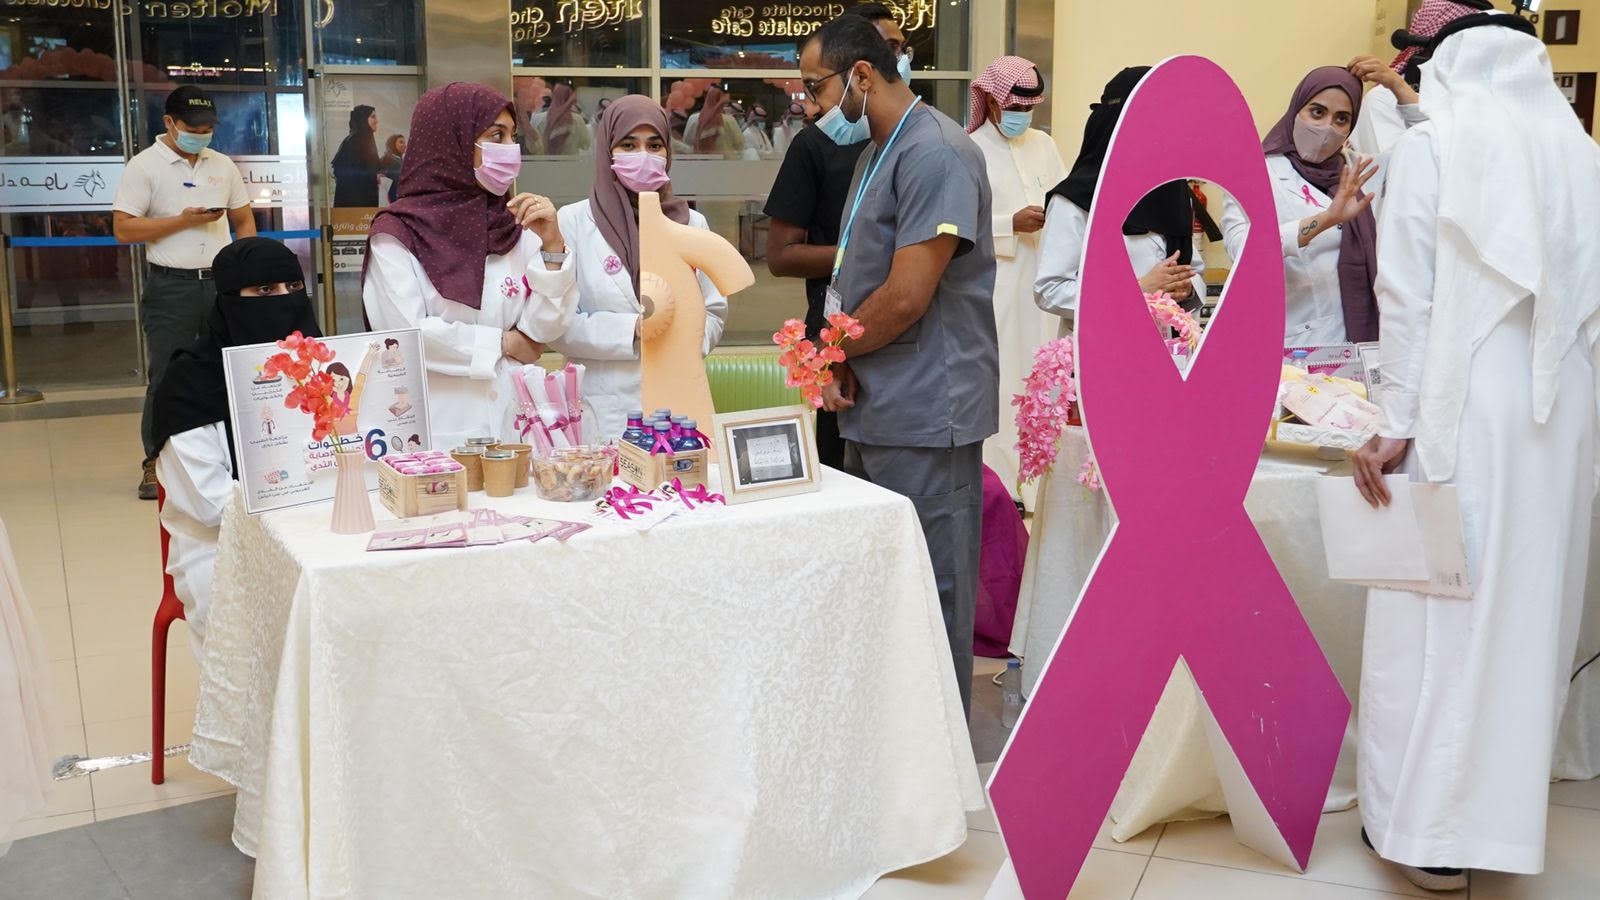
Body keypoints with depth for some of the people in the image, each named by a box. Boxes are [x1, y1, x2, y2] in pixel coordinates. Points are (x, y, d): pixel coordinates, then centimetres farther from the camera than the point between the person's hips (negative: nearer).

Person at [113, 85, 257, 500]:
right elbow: (123, 229, -9)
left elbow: (244, 220, 19)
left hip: (221, 282, 4)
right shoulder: (144, 166, -3)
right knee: (166, 378, -1)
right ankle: (156, 464, 7)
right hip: (171, 287, -4)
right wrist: (183, 221, -16)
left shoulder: (223, 165, 12)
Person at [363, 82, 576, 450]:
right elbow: (407, 333, -14)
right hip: (436, 429, -3)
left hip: (512, 417, 4)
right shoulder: (397, 233, -4)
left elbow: (544, 329, 1)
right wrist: (505, 344, -5)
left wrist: (552, 246, -10)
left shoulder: (517, 229, 7)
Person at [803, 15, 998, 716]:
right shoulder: (876, 153, 16)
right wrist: (837, 359, 0)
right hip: (873, 411, 10)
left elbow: (906, 297, -21)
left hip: (924, 418, -10)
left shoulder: (934, 154, -16)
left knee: (932, 595, 0)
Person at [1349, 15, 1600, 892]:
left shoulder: (1431, 145, -2)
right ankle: (1502, 809, 22)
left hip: (1464, 405, -4)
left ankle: (1431, 826, 7)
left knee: (1439, 609, 2)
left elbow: (1408, 295, -8)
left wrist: (1396, 421, -6)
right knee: (1527, 605, 12)